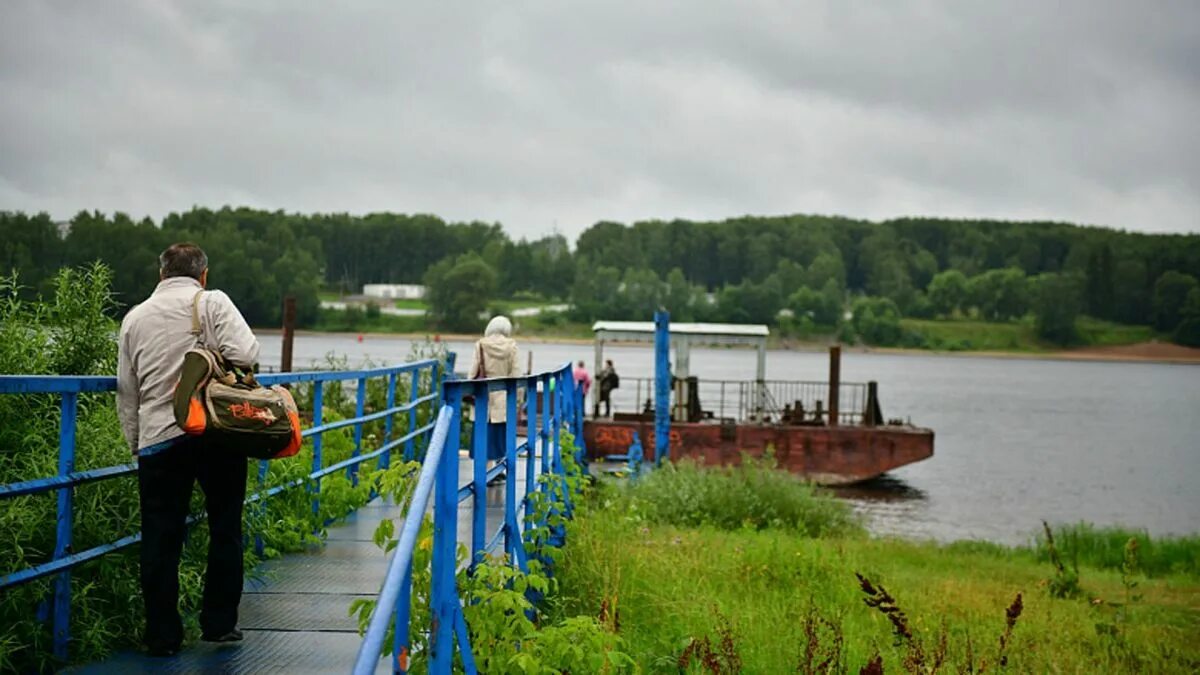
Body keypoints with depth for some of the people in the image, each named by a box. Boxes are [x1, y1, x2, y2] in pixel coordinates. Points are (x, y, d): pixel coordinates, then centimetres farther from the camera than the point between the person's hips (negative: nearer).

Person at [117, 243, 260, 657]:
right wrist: (216, 359, 9)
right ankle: (219, 624, 16)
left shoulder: (135, 318, 13)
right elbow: (245, 353, -13)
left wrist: (136, 443, 22)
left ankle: (162, 636, 9)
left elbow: (126, 392, 15)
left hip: (157, 440, 2)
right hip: (217, 435, -2)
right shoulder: (213, 302, 2)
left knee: (160, 541, 7)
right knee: (225, 531, 11)